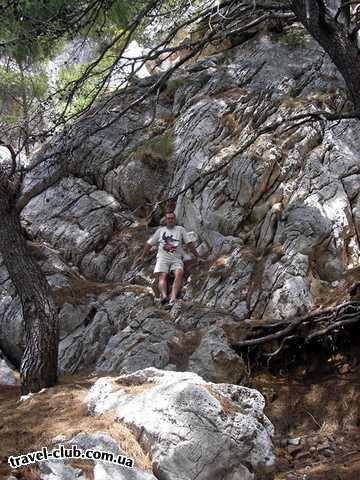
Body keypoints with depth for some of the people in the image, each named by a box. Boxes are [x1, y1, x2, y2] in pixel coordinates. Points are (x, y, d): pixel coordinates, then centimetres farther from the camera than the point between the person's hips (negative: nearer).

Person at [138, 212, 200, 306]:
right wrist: (142, 256, 25)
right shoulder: (160, 230, 22)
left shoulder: (180, 229, 18)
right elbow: (149, 244, 26)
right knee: (162, 276, -25)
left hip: (176, 258, -1)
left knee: (179, 274, -30)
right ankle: (164, 296, -46)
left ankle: (173, 298, -46)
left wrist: (197, 257, 9)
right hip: (163, 257, 1)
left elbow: (189, 244, 14)